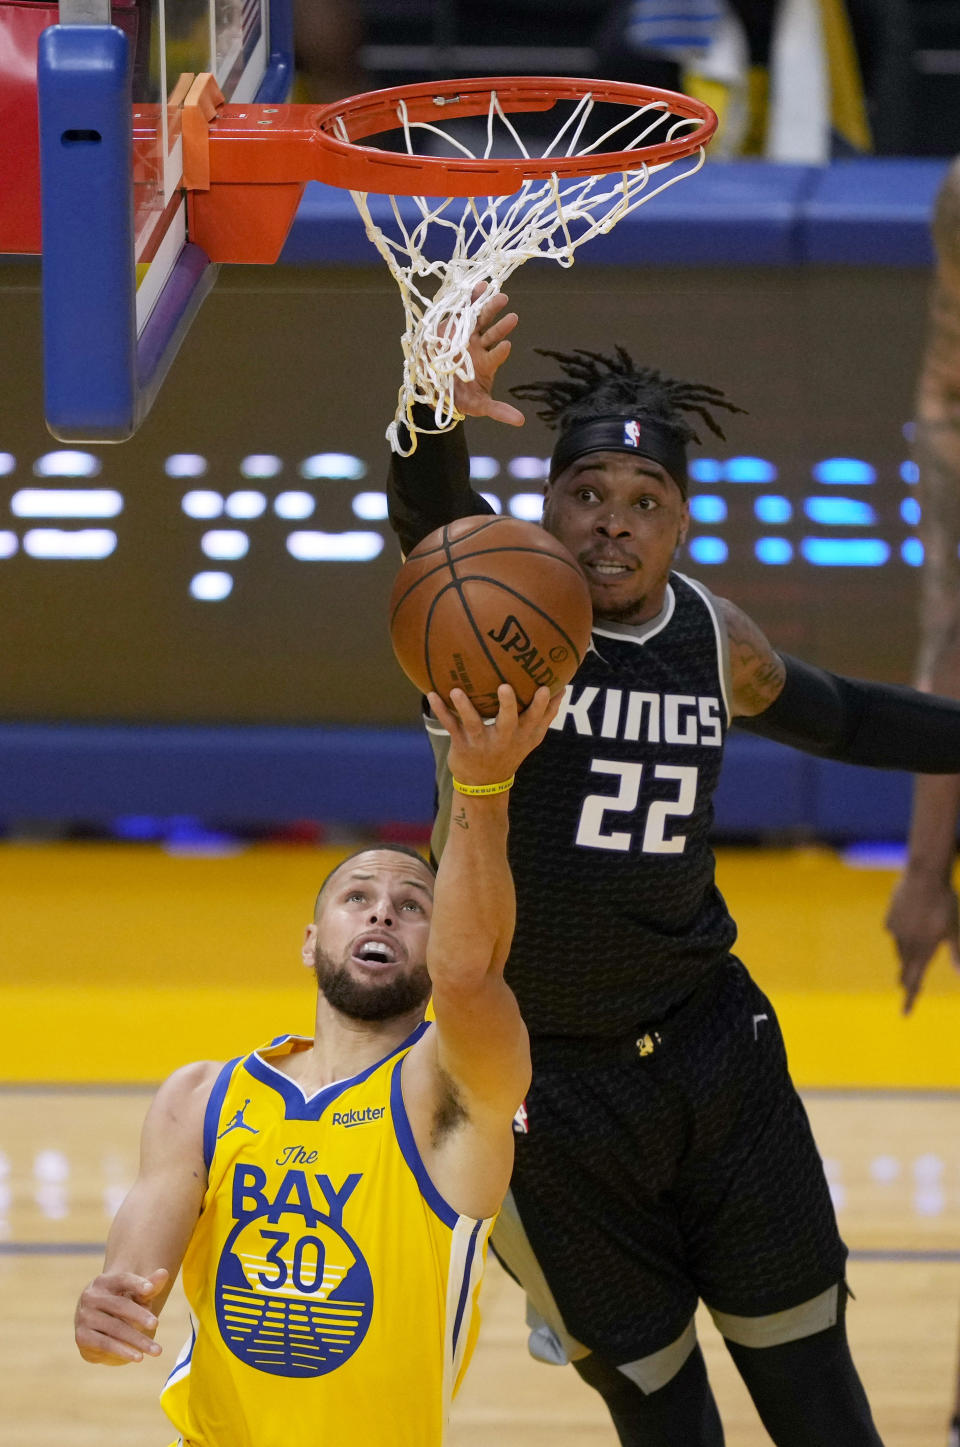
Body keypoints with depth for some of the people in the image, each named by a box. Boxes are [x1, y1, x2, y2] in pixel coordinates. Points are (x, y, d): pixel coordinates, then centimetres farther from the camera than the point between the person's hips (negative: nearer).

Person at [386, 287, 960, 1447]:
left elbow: (833, 717, 22)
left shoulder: (715, 639, 0)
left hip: (712, 1052, 4)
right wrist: (439, 414, -59)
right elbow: (426, 511, -37)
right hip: (542, 1083, -3)